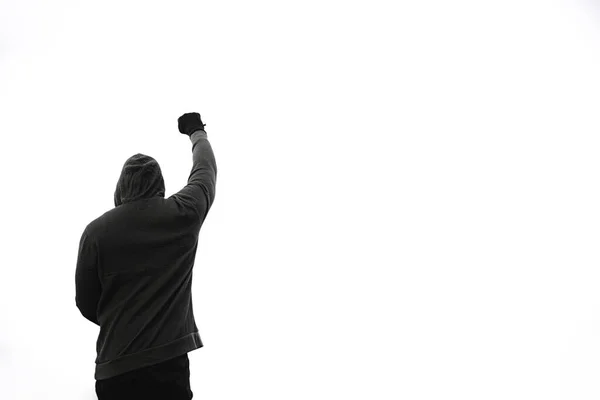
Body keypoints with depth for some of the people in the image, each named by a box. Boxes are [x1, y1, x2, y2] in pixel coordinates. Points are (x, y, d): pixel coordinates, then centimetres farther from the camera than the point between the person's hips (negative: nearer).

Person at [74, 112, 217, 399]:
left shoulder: (96, 231, -2)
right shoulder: (182, 214, -1)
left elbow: (85, 303, 6)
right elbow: (205, 171, 19)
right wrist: (196, 132, 38)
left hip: (114, 369, 1)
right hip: (167, 363, 0)